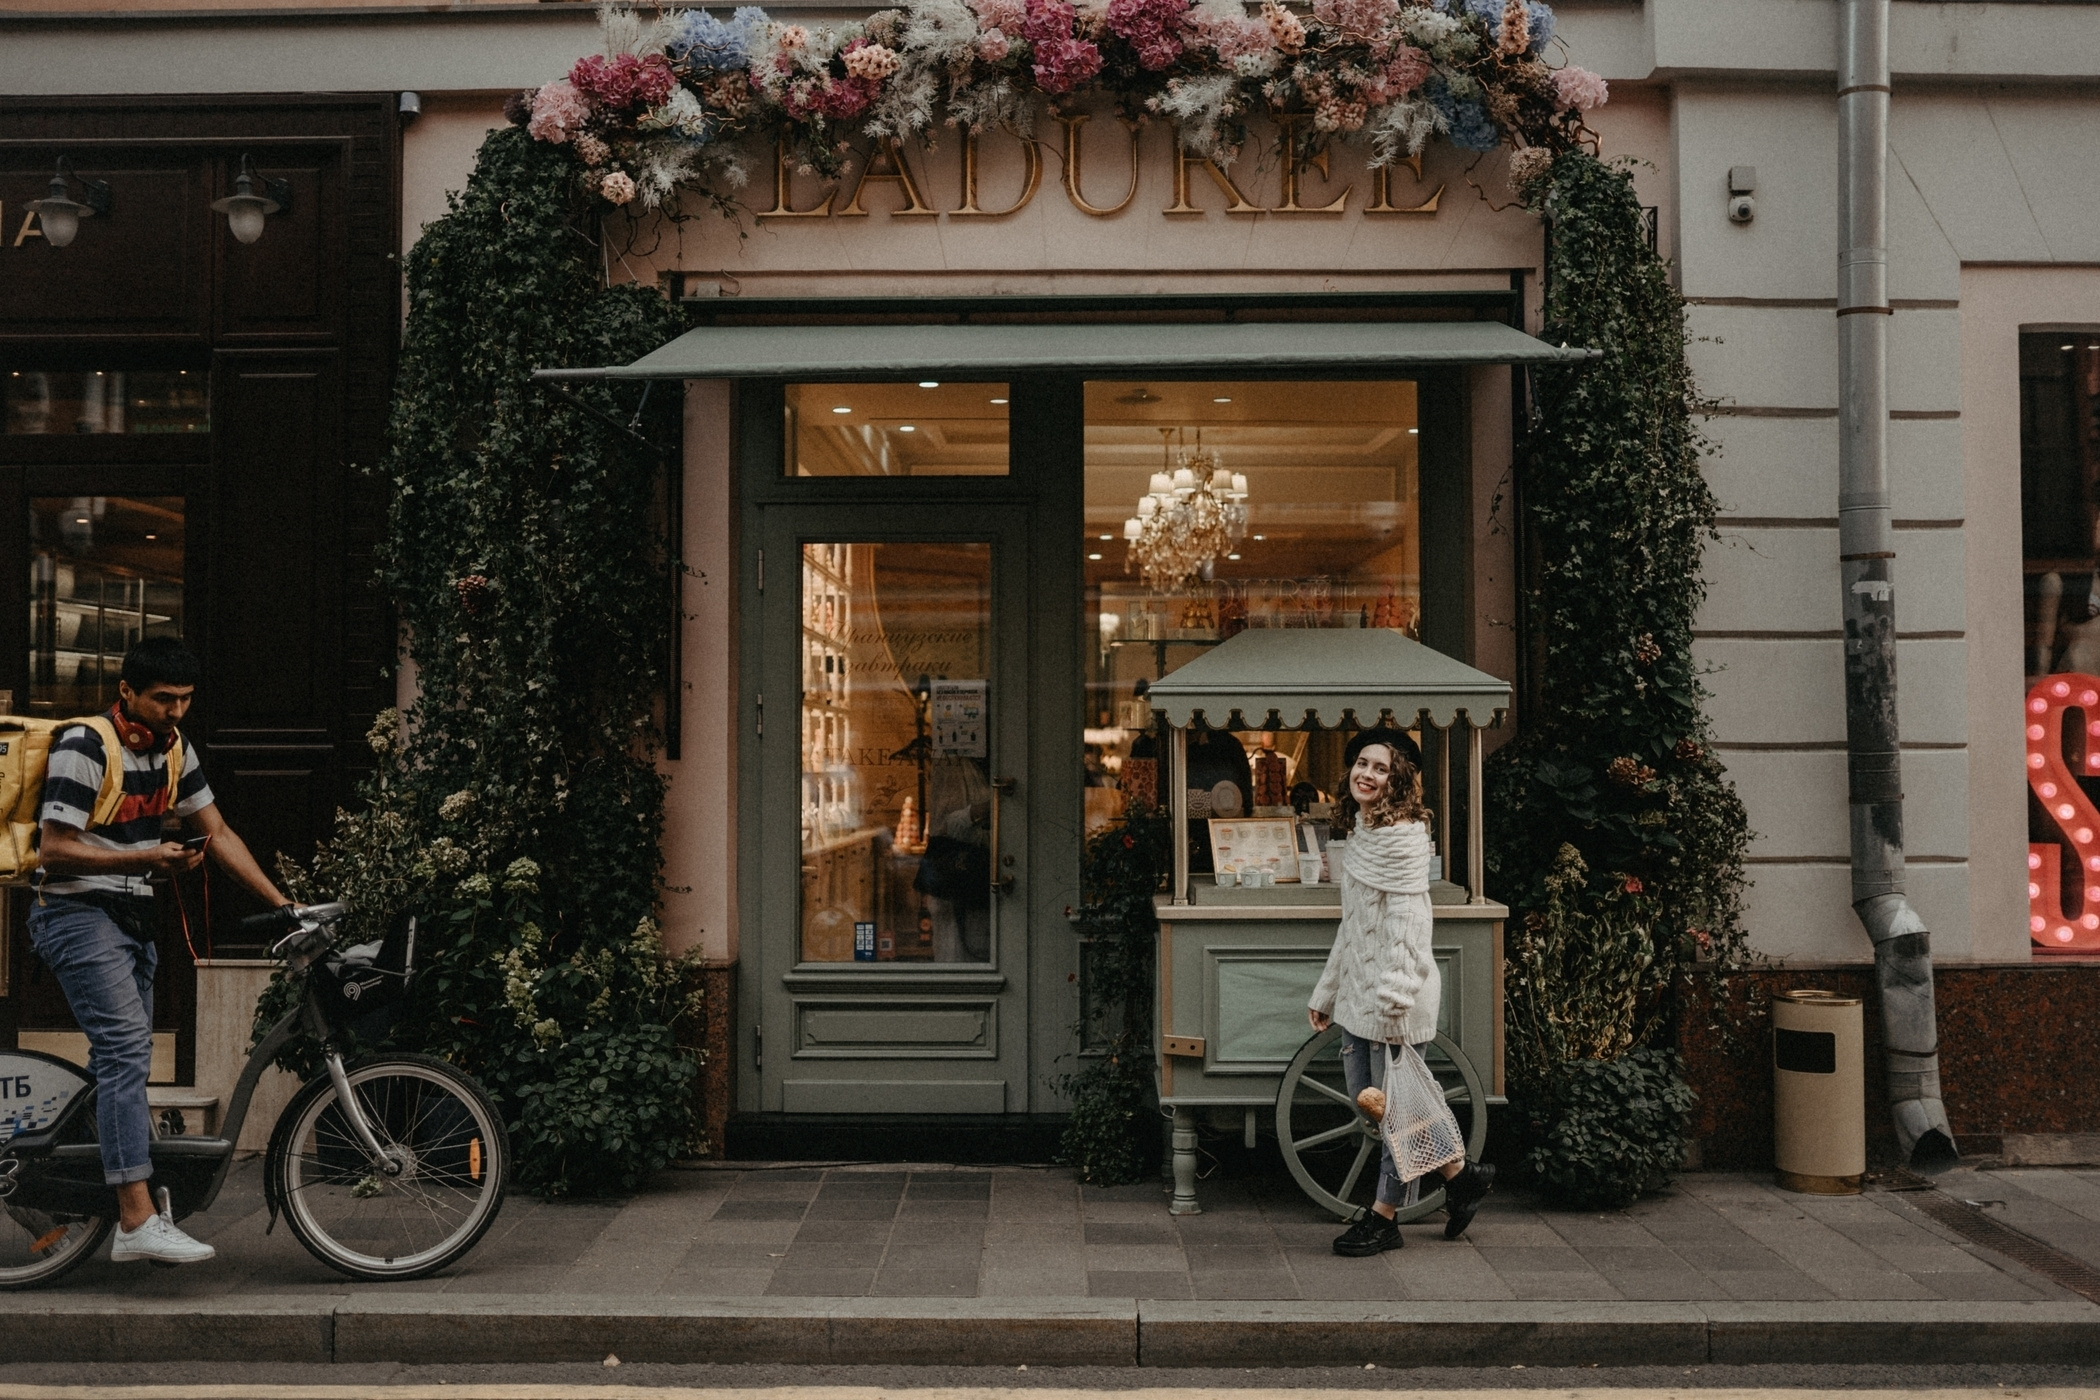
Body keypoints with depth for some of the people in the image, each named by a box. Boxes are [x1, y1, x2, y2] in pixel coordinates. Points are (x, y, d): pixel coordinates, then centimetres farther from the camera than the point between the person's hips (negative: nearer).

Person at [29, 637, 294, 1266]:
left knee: (121, 1060, 11)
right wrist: (144, 859, -27)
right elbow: (54, 850, -18)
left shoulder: (175, 749, 8)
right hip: (77, 914, -8)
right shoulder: (84, 747, -14)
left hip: (132, 919, 8)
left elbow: (218, 834, 11)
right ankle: (138, 1222, -26)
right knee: (127, 1050, -20)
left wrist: (282, 902, 6)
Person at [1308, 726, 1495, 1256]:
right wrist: (1326, 993, 21)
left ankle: (1384, 1217, 14)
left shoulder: (1403, 836, -14)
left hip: (1392, 994, -10)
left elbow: (1406, 922, -20)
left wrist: (1392, 998, -26)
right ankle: (1460, 1174, 28)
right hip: (1358, 993, 10)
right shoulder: (1360, 833, 14)